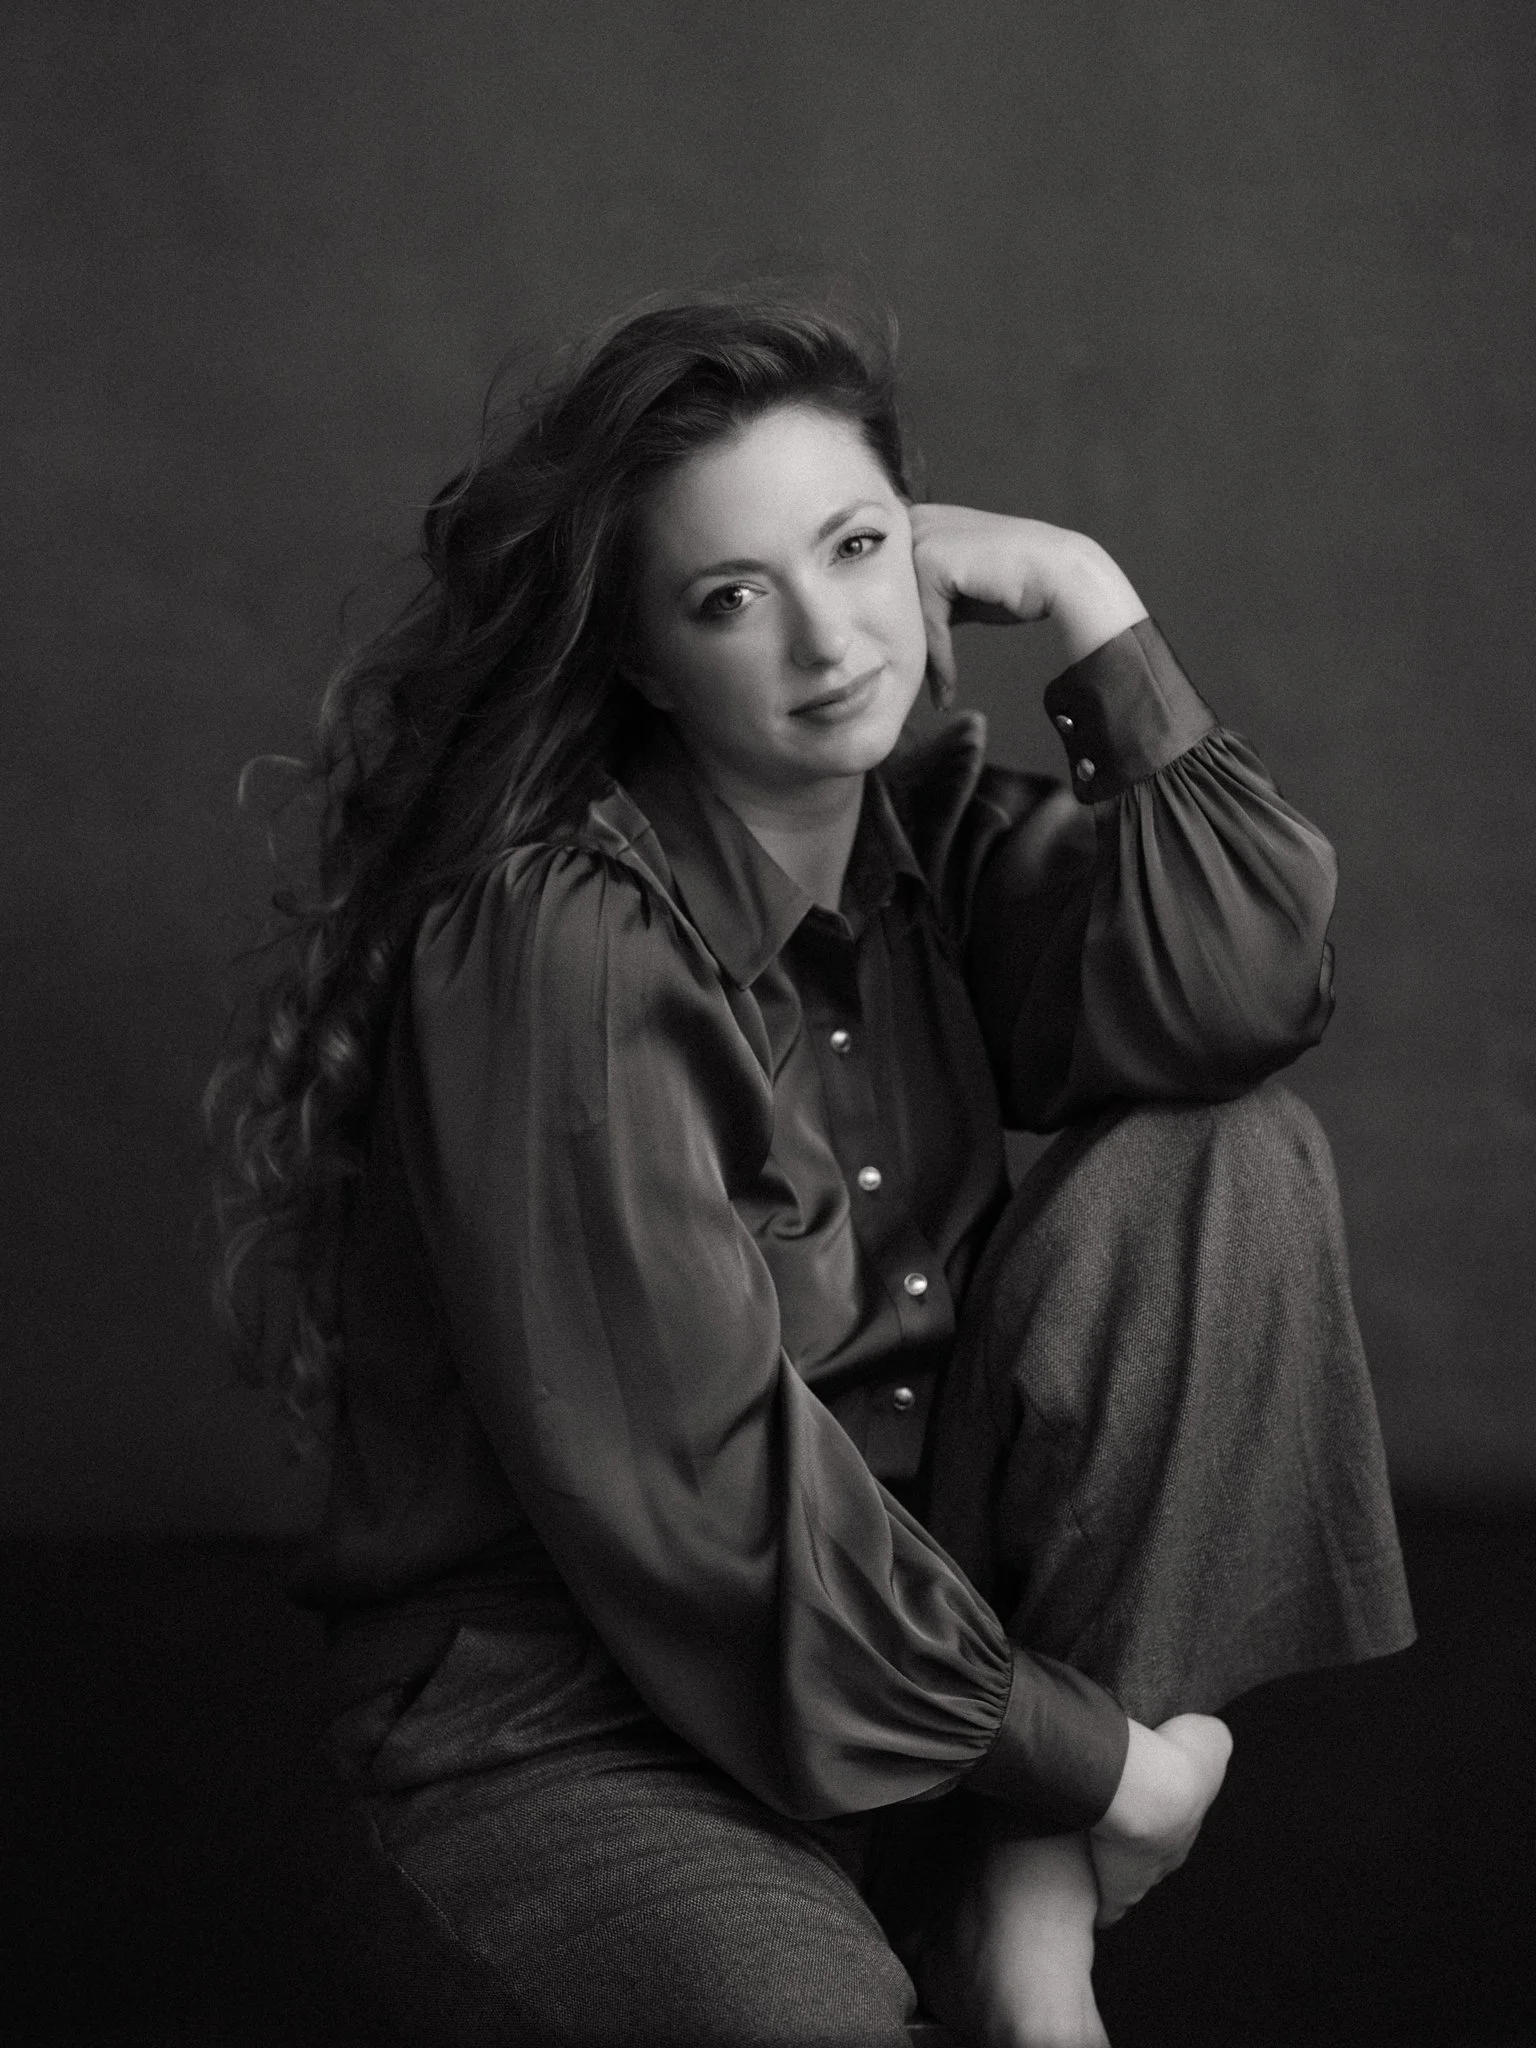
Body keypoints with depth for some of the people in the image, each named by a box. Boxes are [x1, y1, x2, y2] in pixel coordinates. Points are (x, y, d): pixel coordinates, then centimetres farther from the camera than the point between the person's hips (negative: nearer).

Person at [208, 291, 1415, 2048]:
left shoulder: (932, 829, 4)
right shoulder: (546, 944, -19)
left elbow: (1244, 993, -13)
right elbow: (691, 1483, -21)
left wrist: (1087, 600, -11)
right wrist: (1095, 1753, -16)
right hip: (562, 1716, -8)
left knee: (1231, 1160, -11)